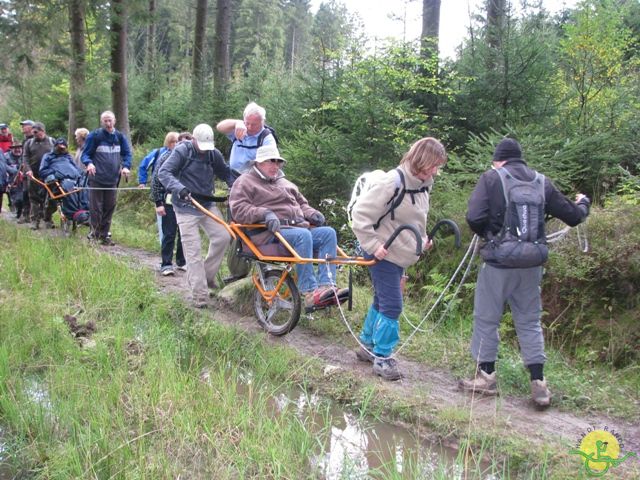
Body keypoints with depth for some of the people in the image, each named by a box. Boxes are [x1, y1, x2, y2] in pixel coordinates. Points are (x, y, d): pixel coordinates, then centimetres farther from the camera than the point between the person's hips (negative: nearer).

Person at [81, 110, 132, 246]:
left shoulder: (120, 137, 7)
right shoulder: (94, 136, -4)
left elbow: (127, 153, 12)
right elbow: (85, 153, -2)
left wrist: (126, 166, -7)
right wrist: (89, 163, -23)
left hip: (113, 179, 4)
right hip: (96, 179, -4)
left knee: (109, 207, 9)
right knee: (96, 208, -2)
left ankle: (104, 235, 20)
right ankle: (95, 233, 10)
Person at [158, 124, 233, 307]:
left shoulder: (214, 154, 3)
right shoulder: (182, 151, -11)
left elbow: (226, 173, 16)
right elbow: (163, 172, -18)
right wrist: (178, 187, -36)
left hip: (207, 204, 5)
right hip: (186, 206, -5)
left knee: (222, 236, -9)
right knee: (193, 251, -6)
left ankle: (208, 275, 13)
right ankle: (200, 295, -2)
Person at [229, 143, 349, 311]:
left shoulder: (283, 182, 32)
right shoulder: (245, 182, 9)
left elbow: (301, 202, 36)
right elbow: (238, 210, -6)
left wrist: (311, 214, 12)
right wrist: (265, 213, -22)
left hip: (299, 227, 7)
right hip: (270, 233, -7)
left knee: (328, 233, -17)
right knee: (302, 235, -35)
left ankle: (326, 285, -30)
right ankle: (310, 294, -40)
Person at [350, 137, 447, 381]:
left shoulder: (423, 185, 5)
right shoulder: (393, 182, -22)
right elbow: (360, 213, -21)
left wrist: (422, 240, 7)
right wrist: (373, 245, -22)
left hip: (400, 256, 9)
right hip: (384, 255, -9)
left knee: (382, 302, 18)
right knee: (391, 306, -7)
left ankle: (367, 345, 33)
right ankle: (381, 357, 6)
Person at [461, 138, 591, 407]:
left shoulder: (492, 178, -6)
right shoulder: (542, 182, 6)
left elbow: (474, 218, -16)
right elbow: (573, 217, 11)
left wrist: (486, 234, 6)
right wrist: (583, 203, 34)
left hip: (498, 263, -4)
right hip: (532, 264, 4)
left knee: (487, 319, 10)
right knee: (530, 321, 14)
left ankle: (486, 377, 19)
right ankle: (538, 383, 13)